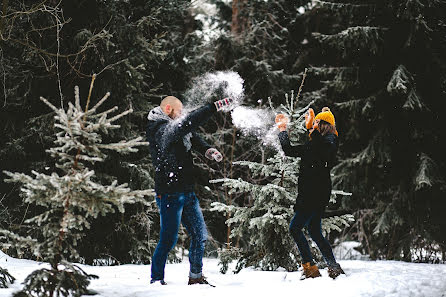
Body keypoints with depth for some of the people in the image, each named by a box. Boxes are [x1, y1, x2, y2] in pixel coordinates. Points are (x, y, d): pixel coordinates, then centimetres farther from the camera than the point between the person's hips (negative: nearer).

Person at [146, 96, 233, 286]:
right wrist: (215, 107, -28)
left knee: (200, 235, 11)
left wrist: (207, 150, -1)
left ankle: (196, 277, 21)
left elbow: (192, 138, 21)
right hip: (170, 193, -9)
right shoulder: (161, 130, -15)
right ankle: (156, 280, 5)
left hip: (187, 192, 10)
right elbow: (189, 122, -28)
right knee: (168, 239, -6)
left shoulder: (173, 128, 14)